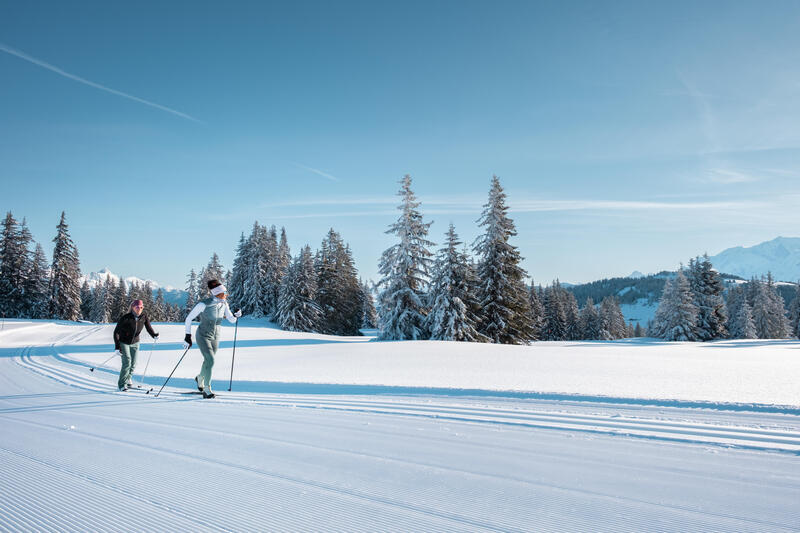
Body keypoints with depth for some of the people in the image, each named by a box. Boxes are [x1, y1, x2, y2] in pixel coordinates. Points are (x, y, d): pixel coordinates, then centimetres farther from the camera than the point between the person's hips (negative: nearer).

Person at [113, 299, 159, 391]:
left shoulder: (144, 316, -13)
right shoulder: (125, 318, -24)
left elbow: (148, 327, -7)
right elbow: (116, 332, -18)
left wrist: (154, 335, -29)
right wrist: (117, 347, -22)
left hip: (135, 343, 4)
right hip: (123, 342, -4)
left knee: (133, 364, 5)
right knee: (127, 362, -15)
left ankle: (127, 380, 29)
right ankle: (121, 384, -4)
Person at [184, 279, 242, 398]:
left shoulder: (223, 304, -6)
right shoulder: (204, 304, -22)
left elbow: (232, 320, 0)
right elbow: (189, 318, -12)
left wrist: (236, 315, -22)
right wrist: (188, 336, -11)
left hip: (215, 337, 6)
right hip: (203, 336, -6)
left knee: (208, 361, 17)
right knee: (210, 361, -19)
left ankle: (200, 378, 48)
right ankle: (206, 388, -5)